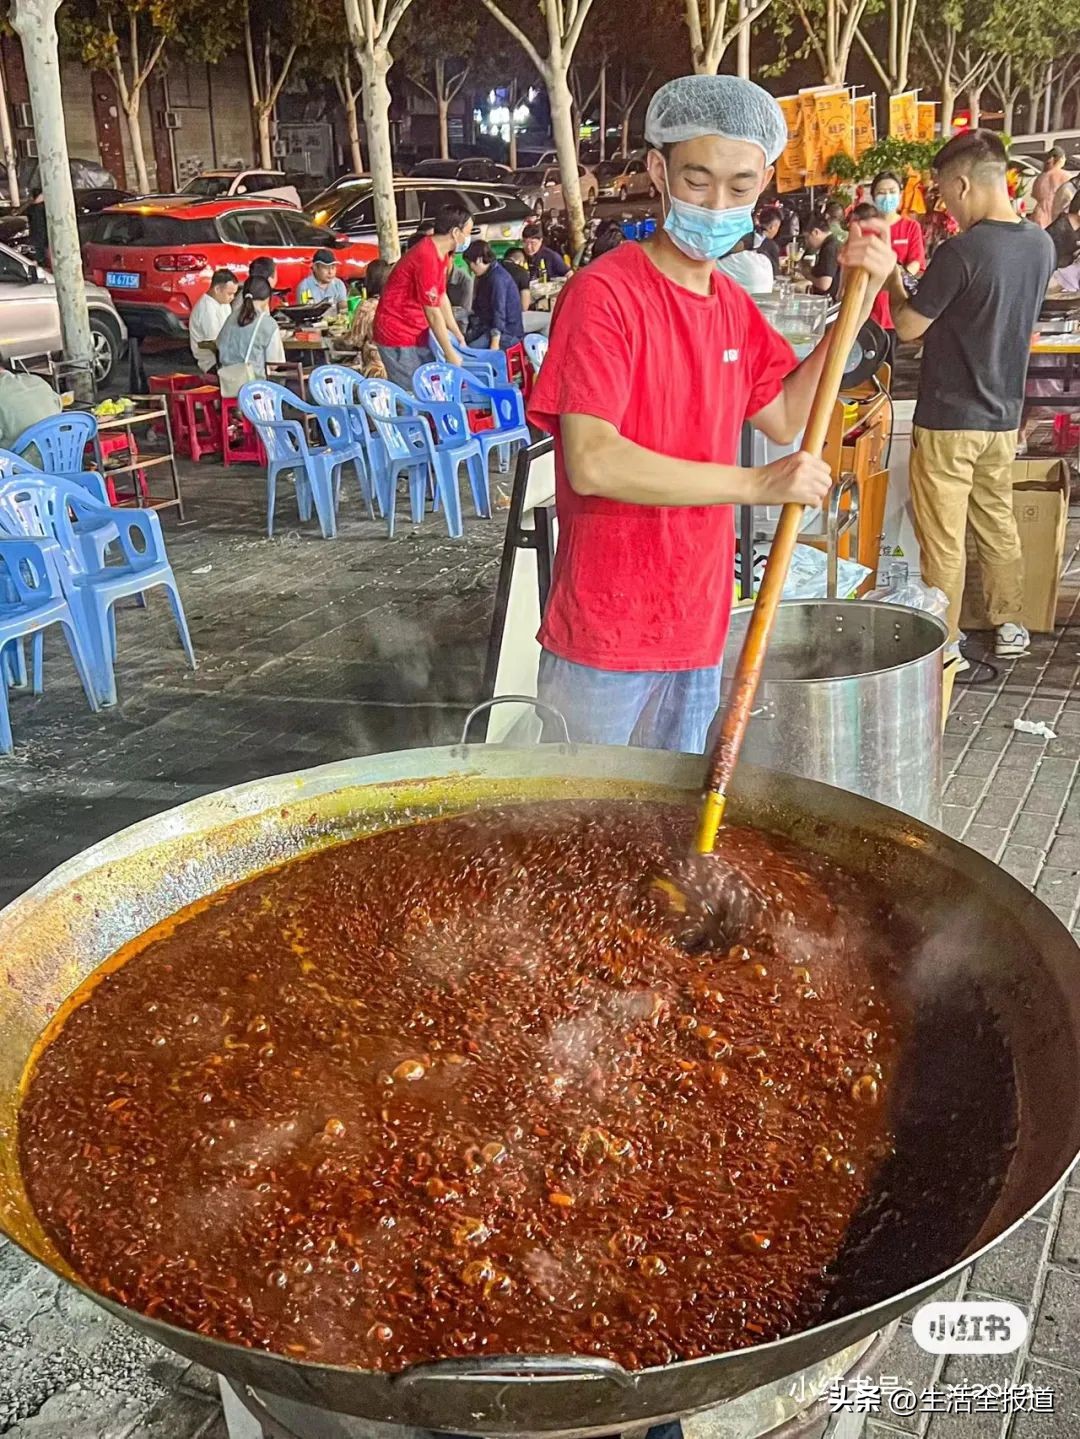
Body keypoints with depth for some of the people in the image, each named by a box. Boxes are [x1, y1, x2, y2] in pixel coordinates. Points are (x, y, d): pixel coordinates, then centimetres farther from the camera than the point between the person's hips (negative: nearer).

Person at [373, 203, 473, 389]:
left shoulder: (441, 253, 6)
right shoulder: (426, 257, -24)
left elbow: (442, 298, 14)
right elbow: (433, 313, -20)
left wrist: (457, 333, 13)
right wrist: (450, 354, -14)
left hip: (418, 332, 9)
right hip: (397, 333, -9)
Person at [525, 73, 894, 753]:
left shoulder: (735, 306, 9)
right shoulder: (605, 293, -15)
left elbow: (788, 417, 12)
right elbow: (591, 463, -25)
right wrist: (753, 484, -28)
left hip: (699, 628, 7)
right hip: (605, 640, -7)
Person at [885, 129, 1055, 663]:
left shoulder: (960, 253, -21)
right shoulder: (1041, 244, 3)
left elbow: (908, 326, -12)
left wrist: (893, 278, 5)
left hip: (948, 420, -7)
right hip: (1004, 414, 7)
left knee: (943, 539, 3)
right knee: (997, 523, 19)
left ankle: (944, 643, 11)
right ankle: (1010, 625, 29)